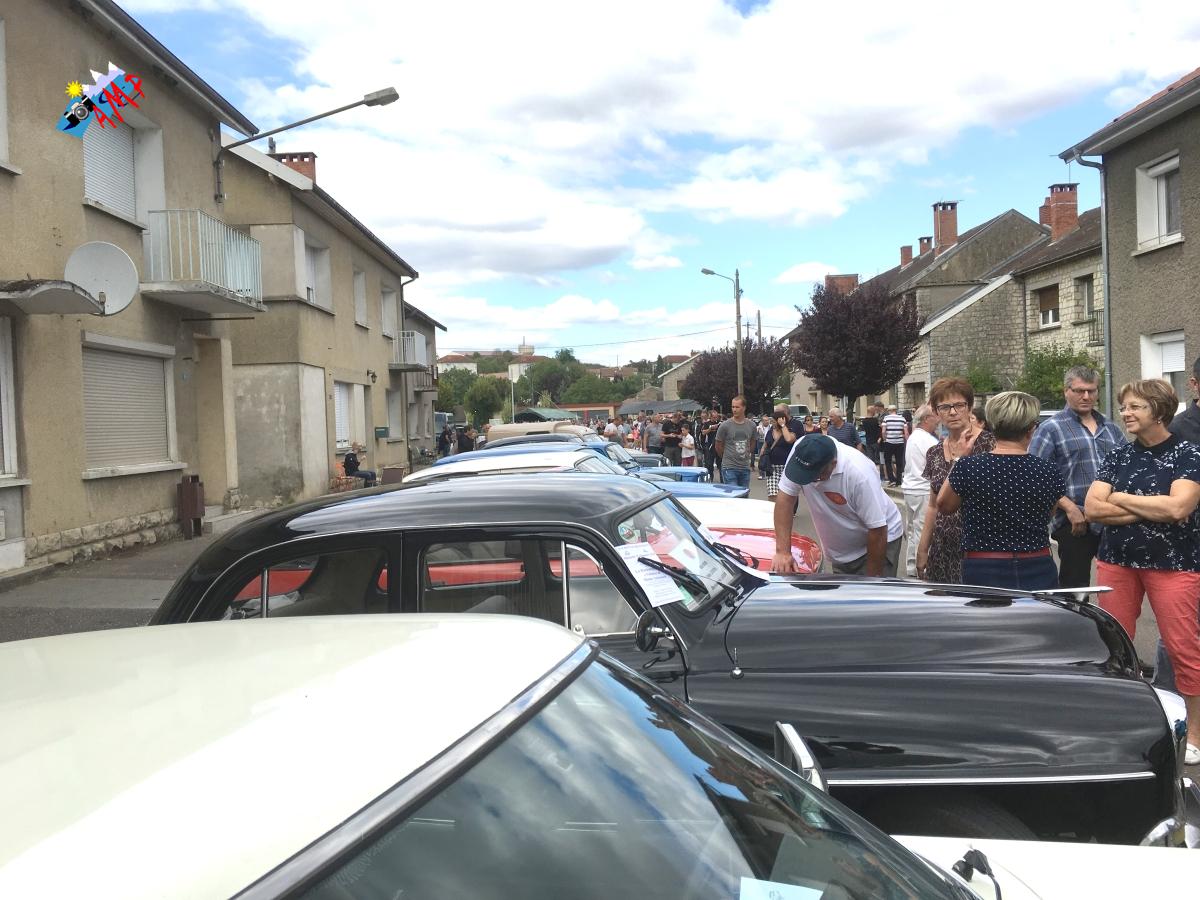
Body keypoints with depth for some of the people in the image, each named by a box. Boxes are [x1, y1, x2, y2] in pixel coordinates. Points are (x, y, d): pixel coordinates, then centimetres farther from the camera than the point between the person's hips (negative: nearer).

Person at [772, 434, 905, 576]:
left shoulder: (860, 474, -34)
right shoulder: (801, 451, -23)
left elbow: (878, 530, -26)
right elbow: (785, 498, -17)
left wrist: (871, 578, -17)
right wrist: (783, 551, -24)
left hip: (880, 542, -5)